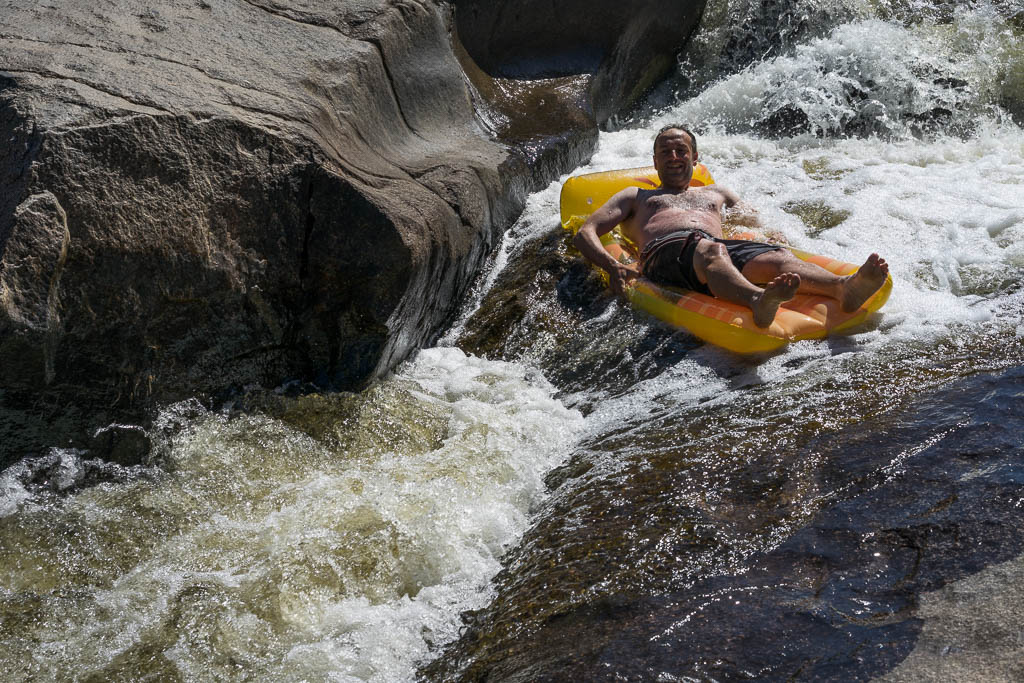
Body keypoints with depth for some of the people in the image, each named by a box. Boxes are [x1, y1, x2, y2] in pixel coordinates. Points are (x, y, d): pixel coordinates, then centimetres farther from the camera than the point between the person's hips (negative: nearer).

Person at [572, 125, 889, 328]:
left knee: (777, 259, -31)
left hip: (724, 245, 3)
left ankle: (844, 288, -61)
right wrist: (613, 266, -4)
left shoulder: (716, 193, 42)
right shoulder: (635, 197, 33)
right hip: (666, 252, -3)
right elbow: (584, 234, 20)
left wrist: (781, 241, 10)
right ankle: (757, 301, -73)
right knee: (710, 251, -40)